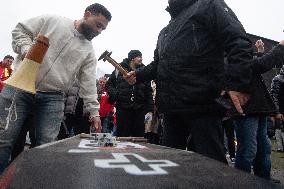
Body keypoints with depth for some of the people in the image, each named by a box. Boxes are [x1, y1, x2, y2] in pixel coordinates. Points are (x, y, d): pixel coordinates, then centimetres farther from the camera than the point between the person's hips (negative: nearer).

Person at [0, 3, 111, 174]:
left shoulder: (89, 52, 9)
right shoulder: (51, 20, 6)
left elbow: (88, 84, 3)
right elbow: (21, 30, 9)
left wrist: (94, 111, -5)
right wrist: (25, 48, -10)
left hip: (53, 98, 2)